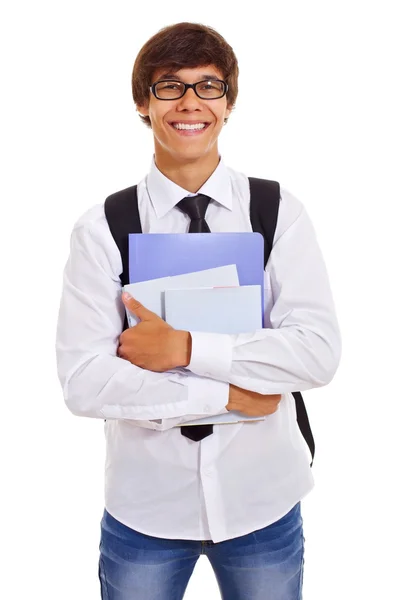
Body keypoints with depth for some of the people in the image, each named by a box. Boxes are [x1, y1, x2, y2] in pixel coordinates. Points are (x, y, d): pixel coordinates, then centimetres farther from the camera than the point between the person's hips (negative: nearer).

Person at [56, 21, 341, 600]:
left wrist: (184, 348, -20)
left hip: (263, 500, 1)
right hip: (145, 507, 0)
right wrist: (225, 394, -17)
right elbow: (84, 383, -15)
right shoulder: (102, 228, -9)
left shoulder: (280, 212, -6)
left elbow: (320, 352, -14)